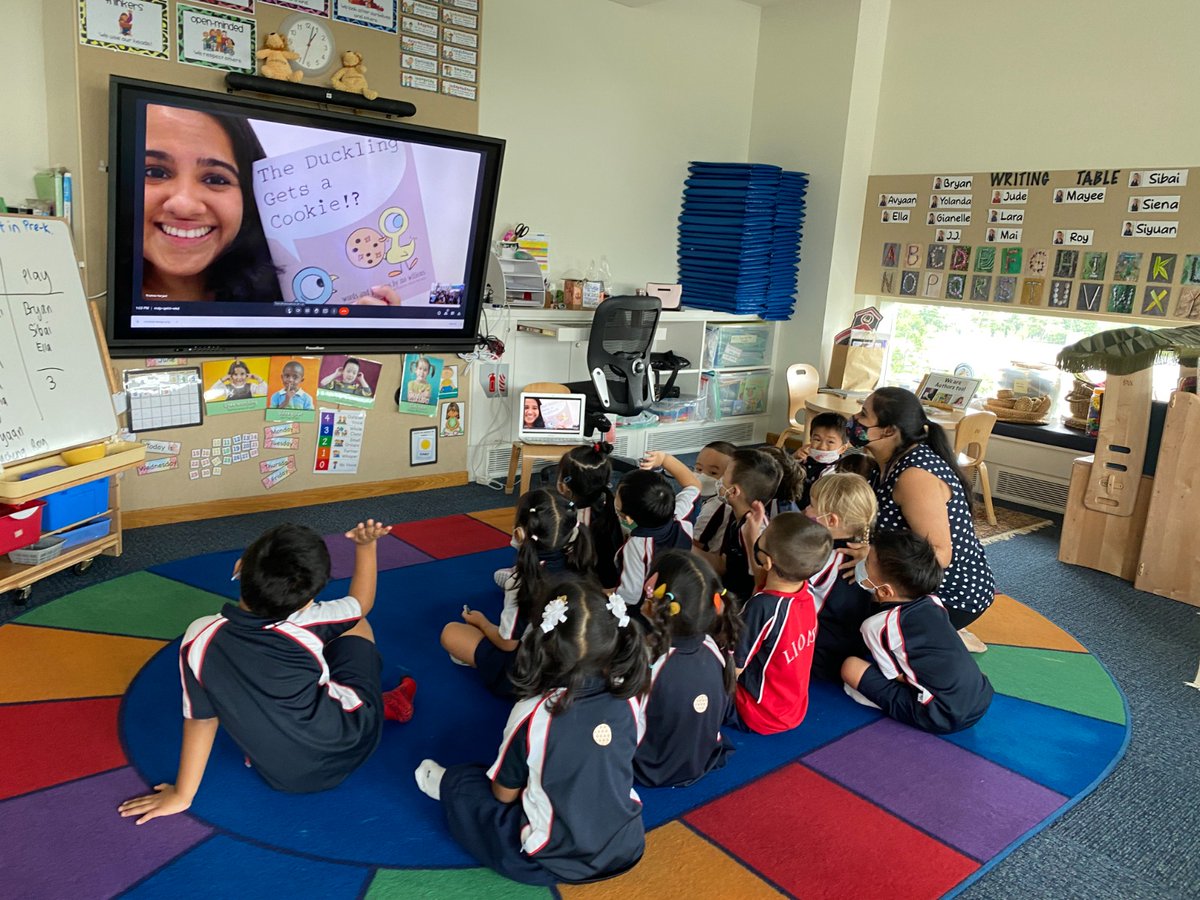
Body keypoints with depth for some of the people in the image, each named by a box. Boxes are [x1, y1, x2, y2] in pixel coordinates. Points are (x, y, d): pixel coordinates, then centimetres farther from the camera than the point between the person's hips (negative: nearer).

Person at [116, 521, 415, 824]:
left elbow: (200, 717, -10)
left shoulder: (200, 638, -21)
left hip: (282, 779, 2)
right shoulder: (307, 624, -24)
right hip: (349, 747, -2)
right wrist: (367, 546, 10)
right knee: (356, 625, 16)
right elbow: (361, 602, -3)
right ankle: (385, 705, 38)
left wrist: (182, 795, 4)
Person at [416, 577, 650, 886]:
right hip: (628, 848, 4)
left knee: (460, 782, 12)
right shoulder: (628, 701, -12)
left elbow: (504, 794, -8)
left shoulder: (532, 713, -24)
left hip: (555, 862, -4)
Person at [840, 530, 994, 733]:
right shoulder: (933, 603, 6)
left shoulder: (878, 625, -10)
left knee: (851, 666, -3)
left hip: (941, 719, -7)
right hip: (984, 699, 7)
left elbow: (896, 677, -3)